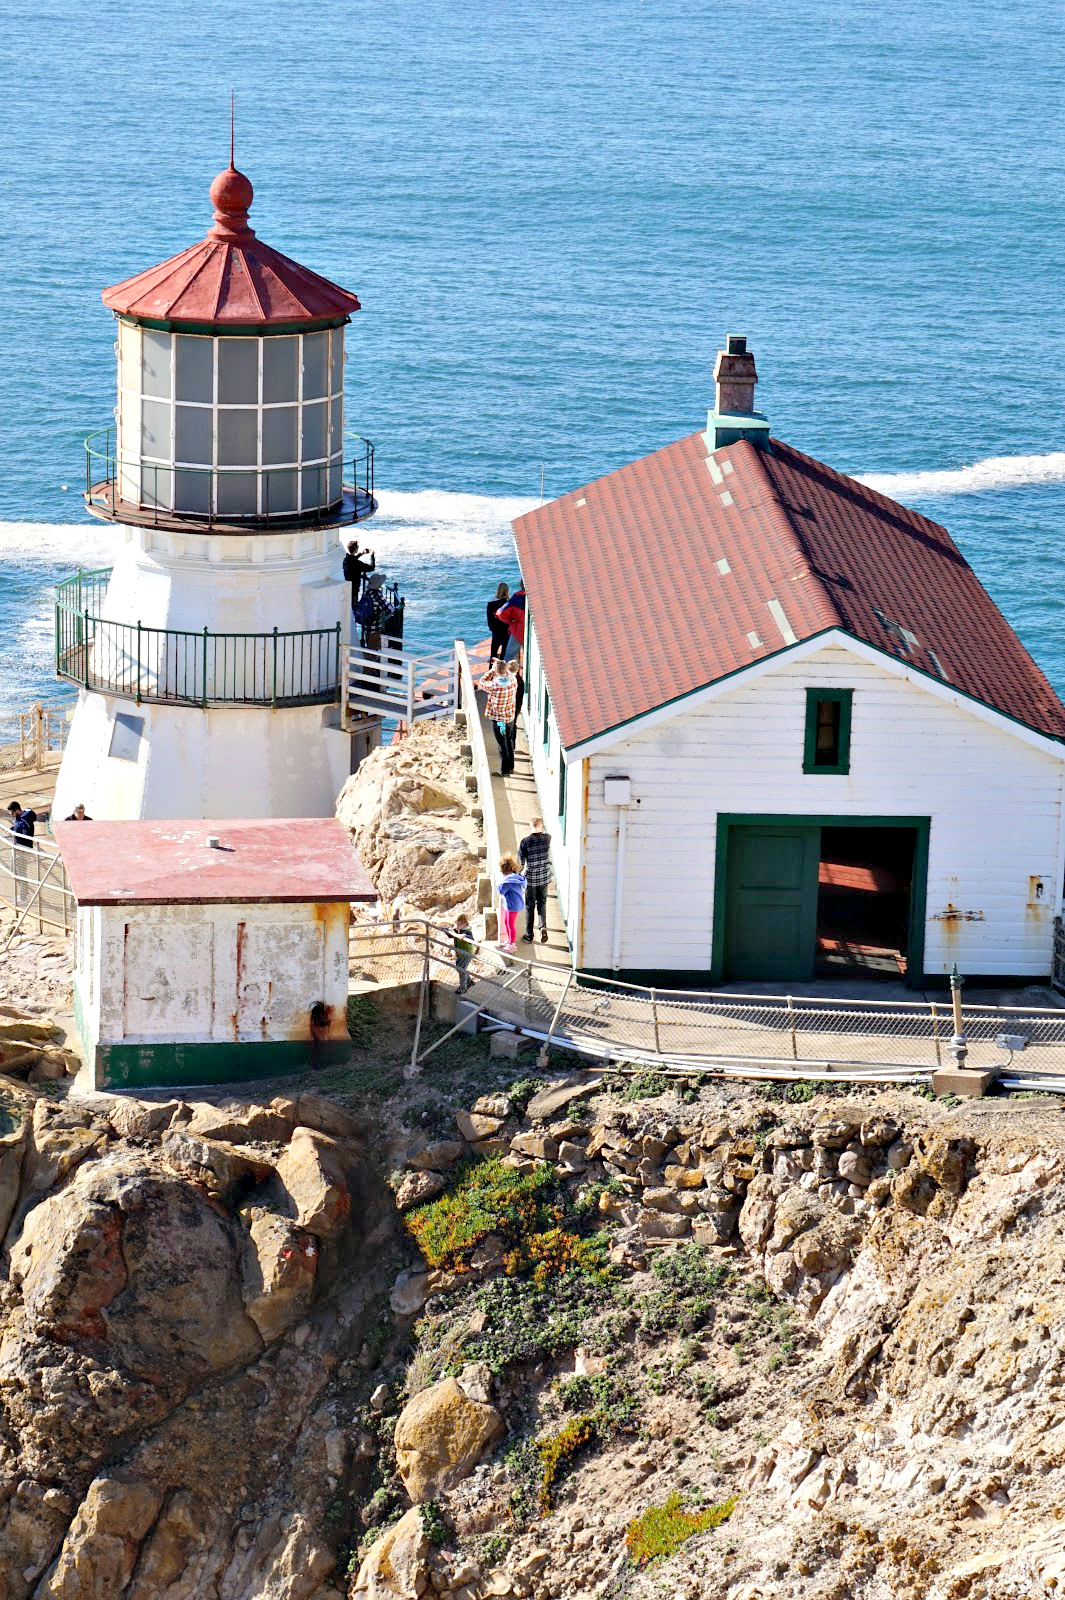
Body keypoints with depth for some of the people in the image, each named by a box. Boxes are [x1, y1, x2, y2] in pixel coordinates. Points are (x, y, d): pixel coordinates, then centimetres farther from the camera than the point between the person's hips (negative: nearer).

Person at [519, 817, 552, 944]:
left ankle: (529, 936, 16)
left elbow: (520, 861, -9)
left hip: (531, 878, -2)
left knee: (530, 906, 10)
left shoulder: (525, 841, -15)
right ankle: (543, 926, -7)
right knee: (542, 903, 17)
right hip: (544, 877, 2)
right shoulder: (547, 838, -8)